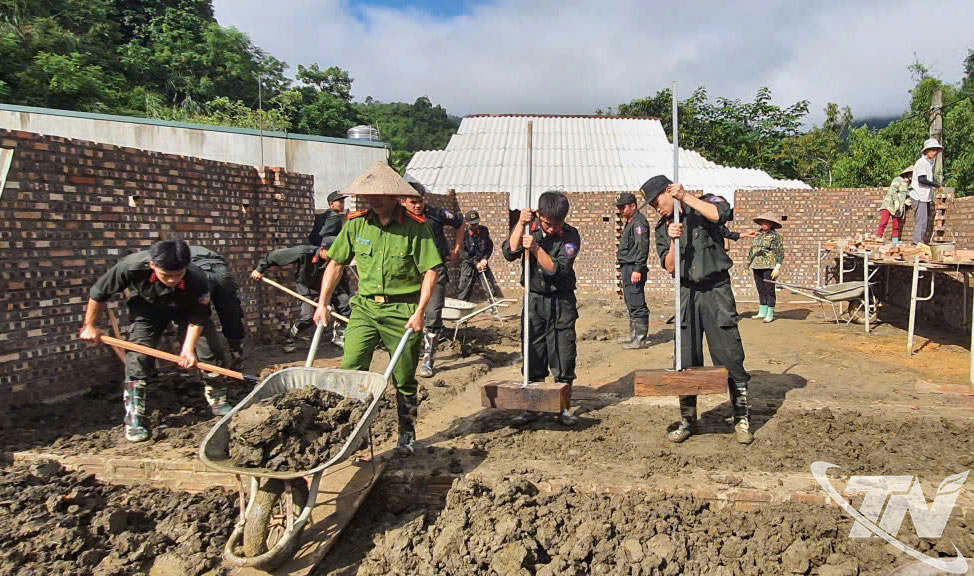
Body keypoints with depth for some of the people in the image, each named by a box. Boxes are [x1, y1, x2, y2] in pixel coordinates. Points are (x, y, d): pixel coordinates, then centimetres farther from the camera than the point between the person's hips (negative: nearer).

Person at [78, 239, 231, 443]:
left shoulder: (197, 279, -40)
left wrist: (188, 348, -30)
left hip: (186, 307, 1)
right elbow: (99, 292, -21)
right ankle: (134, 419, -4)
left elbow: (198, 316, -23)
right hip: (148, 306, 0)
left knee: (213, 348, -7)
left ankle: (219, 403, 13)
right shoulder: (132, 266, -40)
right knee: (138, 356, -15)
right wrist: (89, 326, -11)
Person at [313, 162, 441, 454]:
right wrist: (322, 304, 6)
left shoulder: (415, 227, -9)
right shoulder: (356, 224, 2)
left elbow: (431, 271, -8)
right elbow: (336, 263, 11)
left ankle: (407, 435, 28)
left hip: (402, 311, -3)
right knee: (349, 371, -8)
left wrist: (420, 312, -14)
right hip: (364, 307, 3)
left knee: (404, 379, 9)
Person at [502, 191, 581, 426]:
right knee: (533, 354, 7)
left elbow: (558, 269, -21)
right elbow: (509, 253, -16)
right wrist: (520, 224, -24)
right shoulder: (528, 227, -2)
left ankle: (563, 407, 15)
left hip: (561, 301, -2)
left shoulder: (571, 236, -10)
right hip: (534, 299, 2)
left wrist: (536, 249, -31)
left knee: (563, 356, 1)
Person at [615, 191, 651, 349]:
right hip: (627, 267, 11)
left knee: (636, 304, -9)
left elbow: (642, 247, -20)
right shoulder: (631, 222, 20)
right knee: (631, 304, 16)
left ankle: (639, 339, -6)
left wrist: (638, 269, -24)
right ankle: (634, 335, 25)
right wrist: (621, 252, 14)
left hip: (634, 268, -11)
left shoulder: (639, 222, -12)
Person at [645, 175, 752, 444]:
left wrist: (686, 196, -19)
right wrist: (673, 241, -15)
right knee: (687, 361, 6)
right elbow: (670, 267, 1)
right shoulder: (663, 227, 10)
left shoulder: (704, 205, -1)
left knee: (730, 356, -2)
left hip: (716, 290, -4)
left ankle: (741, 419, 11)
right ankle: (687, 420, 19)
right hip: (687, 293, 4)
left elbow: (720, 213, -26)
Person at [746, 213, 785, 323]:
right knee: (761, 290, 10)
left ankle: (770, 314, 0)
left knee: (769, 290, -4)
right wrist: (749, 264, 19)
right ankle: (762, 312, 18)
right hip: (757, 266, 6)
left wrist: (777, 267, -14)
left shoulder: (775, 235, -4)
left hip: (769, 267, -6)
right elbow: (752, 249, 22)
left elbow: (780, 252, -8)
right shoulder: (756, 234, 15)